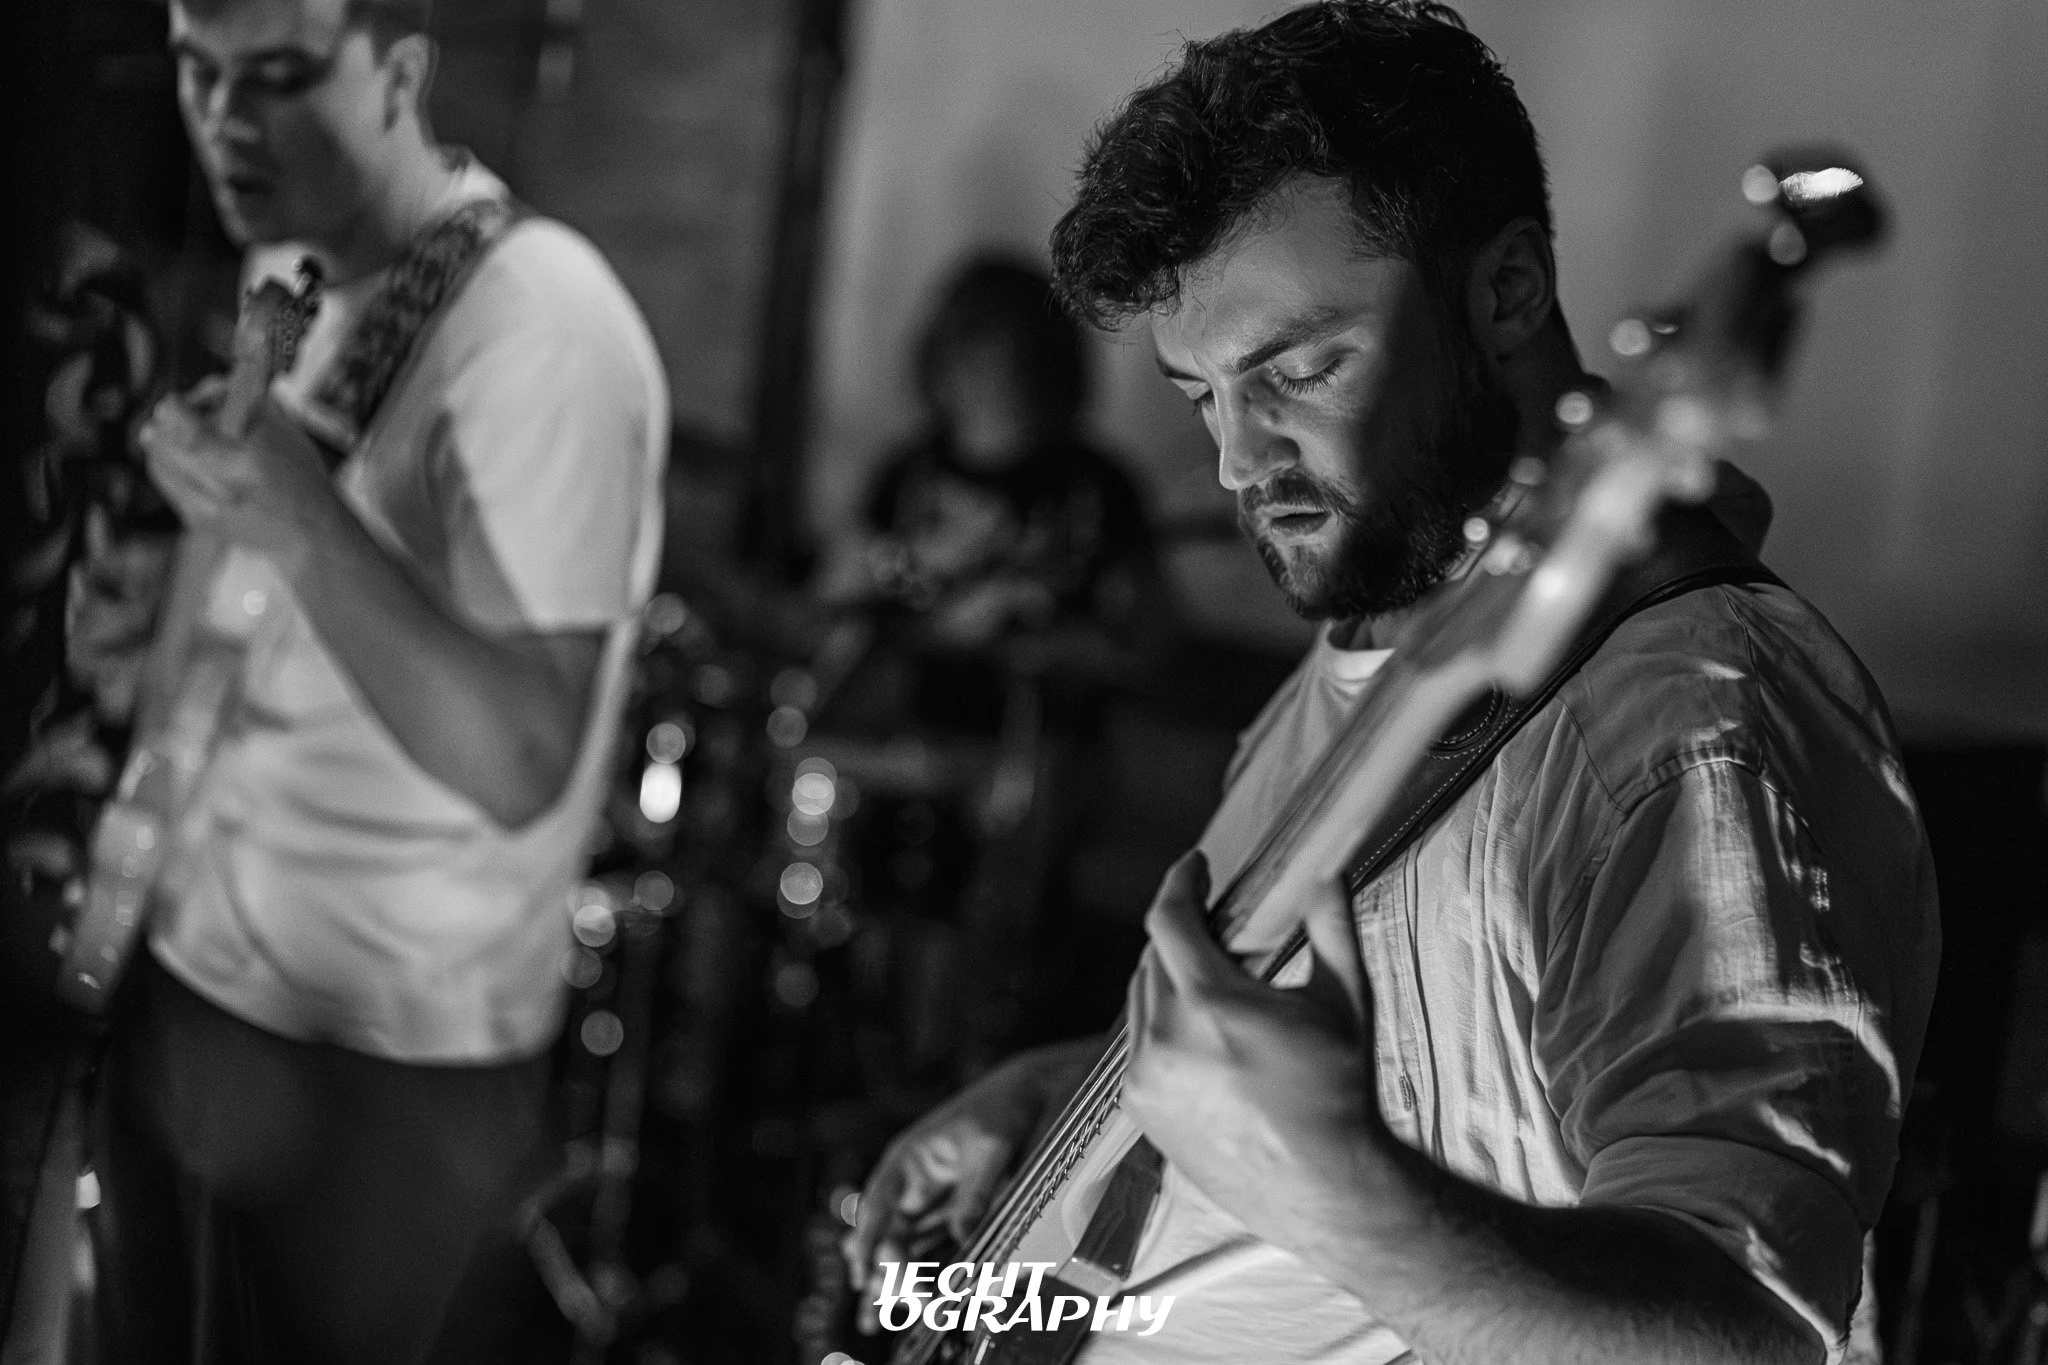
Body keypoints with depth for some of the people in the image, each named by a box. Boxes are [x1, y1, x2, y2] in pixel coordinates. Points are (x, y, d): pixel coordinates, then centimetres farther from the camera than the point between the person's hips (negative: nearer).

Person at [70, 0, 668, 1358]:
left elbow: (518, 764, -24)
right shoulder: (293, 281, 6)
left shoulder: (544, 328, -20)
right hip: (187, 977, 8)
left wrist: (299, 519, -31)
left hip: (373, 1065, -7)